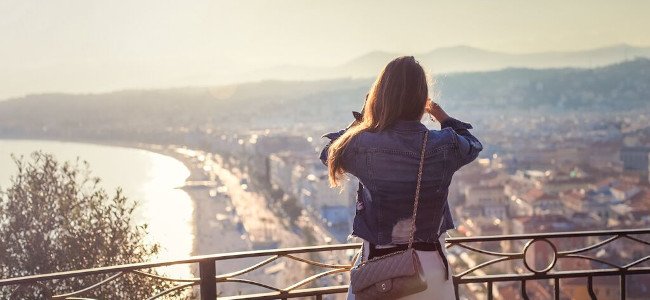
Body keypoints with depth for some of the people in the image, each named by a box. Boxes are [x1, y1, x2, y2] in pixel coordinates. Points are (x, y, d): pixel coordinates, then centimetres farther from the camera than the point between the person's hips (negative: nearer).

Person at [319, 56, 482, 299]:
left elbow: (329, 152, 9)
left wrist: (361, 118, 15)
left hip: (379, 265, -2)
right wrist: (442, 116, 29)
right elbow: (473, 145, 16)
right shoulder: (444, 146, -10)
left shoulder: (363, 146, -16)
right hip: (431, 265, 2)